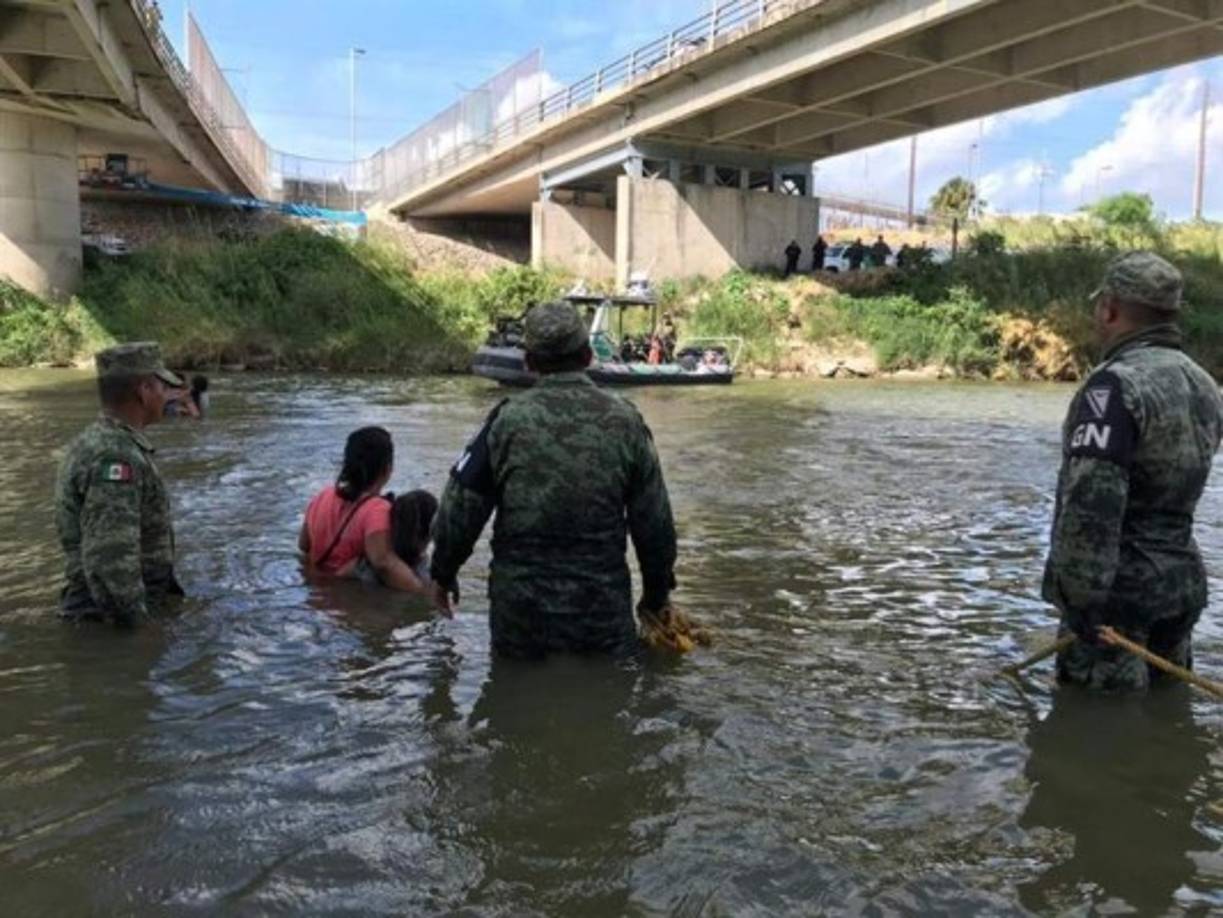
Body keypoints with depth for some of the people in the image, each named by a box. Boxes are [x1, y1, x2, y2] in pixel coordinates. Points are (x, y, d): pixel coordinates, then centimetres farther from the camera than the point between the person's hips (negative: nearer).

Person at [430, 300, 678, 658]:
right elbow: (655, 522, 2)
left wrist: (443, 573, 14)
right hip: (604, 611, 1)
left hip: (520, 611, -1)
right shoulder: (625, 421, -2)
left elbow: (460, 509, -3)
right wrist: (657, 595, 16)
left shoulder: (507, 420, -7)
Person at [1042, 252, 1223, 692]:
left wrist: (1078, 595, -21)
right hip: (1184, 583, 8)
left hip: (1121, 590, -8)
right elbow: (1177, 489, 14)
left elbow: (1091, 502, -26)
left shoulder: (1115, 384, -20)